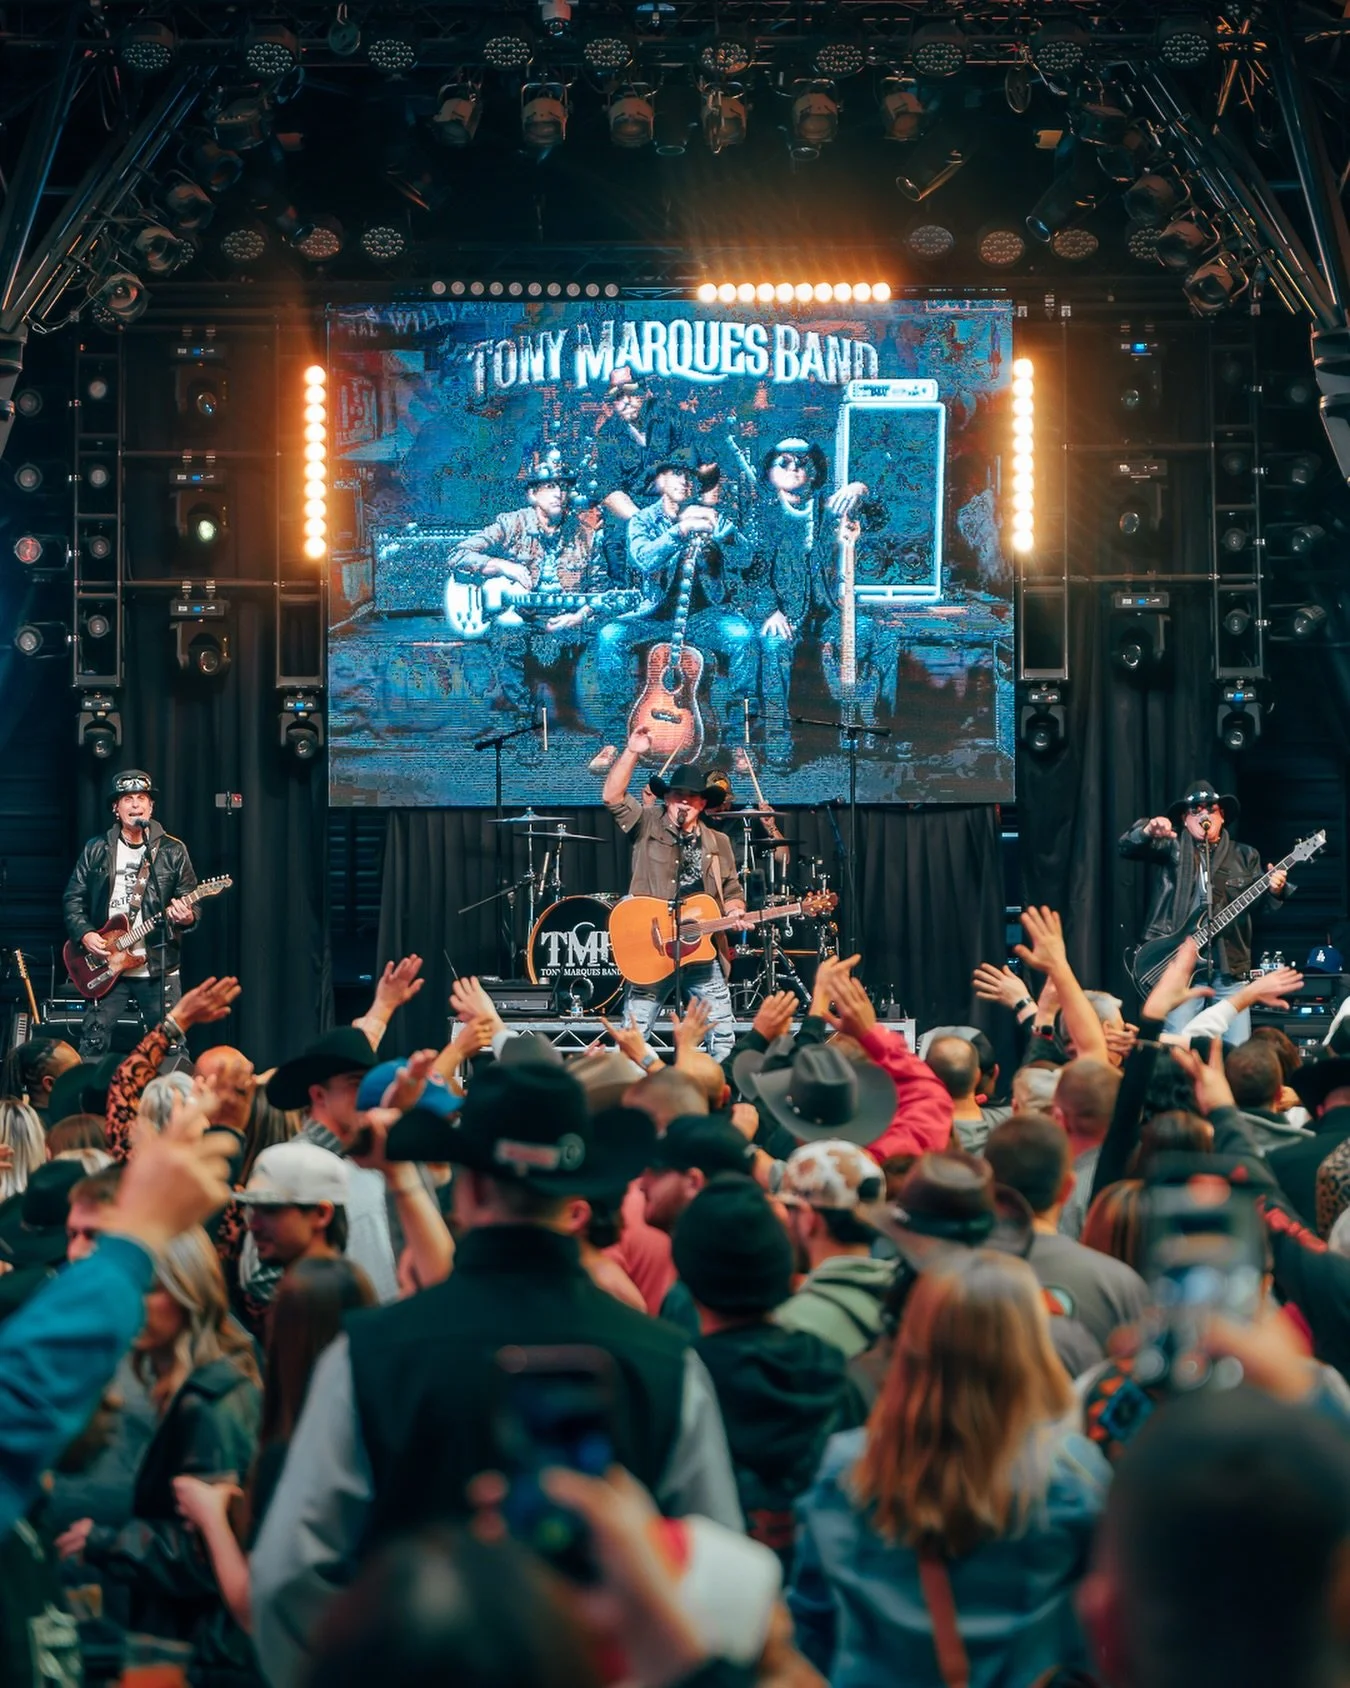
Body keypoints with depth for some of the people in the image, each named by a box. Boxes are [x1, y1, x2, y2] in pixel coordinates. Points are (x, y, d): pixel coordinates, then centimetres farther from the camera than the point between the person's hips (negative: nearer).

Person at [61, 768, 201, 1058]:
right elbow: (73, 898, 9)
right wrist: (84, 933, -7)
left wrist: (187, 917, -19)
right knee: (92, 1045, 0)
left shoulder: (173, 850, 4)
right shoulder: (96, 850, 6)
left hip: (158, 966, -1)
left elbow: (190, 901, 3)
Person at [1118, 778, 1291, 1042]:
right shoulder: (1172, 848, 8)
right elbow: (1127, 847, -7)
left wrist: (1274, 891, -13)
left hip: (1230, 966, 2)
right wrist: (1148, 832, -28)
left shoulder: (1245, 856, 15)